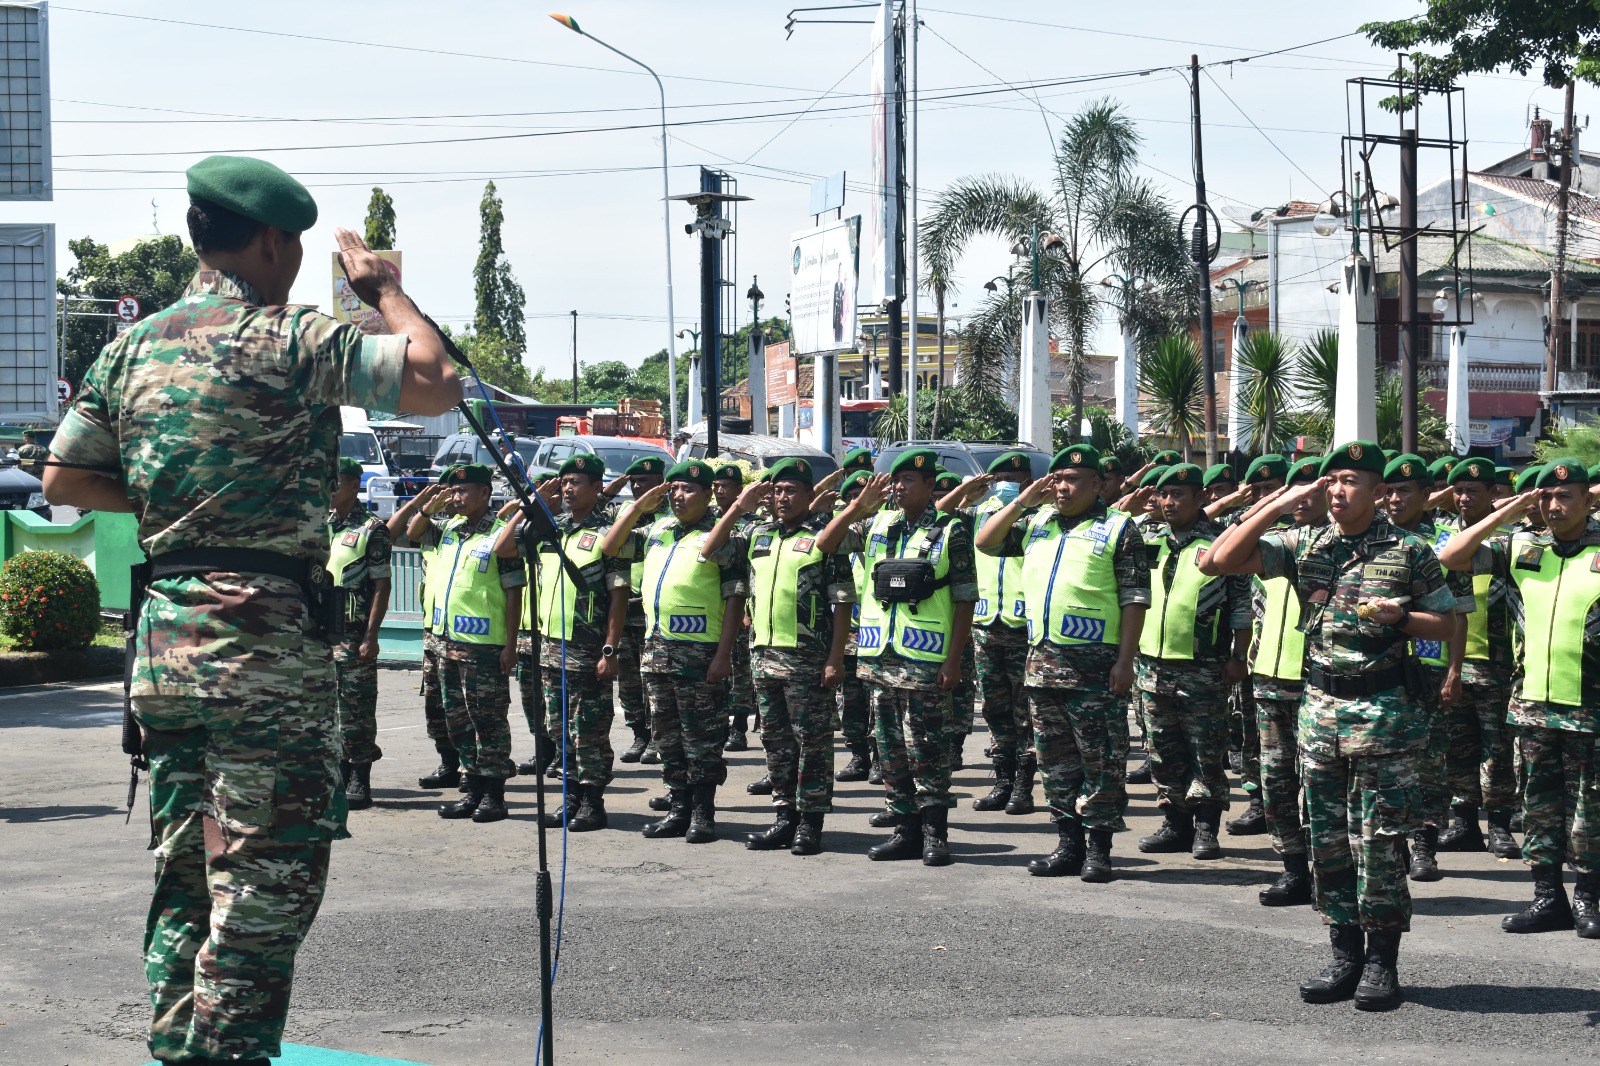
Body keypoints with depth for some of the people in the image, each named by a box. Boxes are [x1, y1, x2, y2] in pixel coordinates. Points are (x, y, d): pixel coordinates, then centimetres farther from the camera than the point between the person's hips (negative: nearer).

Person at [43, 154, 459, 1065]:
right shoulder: (291, 341, -9)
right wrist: (383, 289, 0)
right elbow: (437, 384, -15)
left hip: (163, 641, 8)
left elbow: (65, 479, 16)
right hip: (266, 639, -7)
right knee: (266, 883, -3)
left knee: (185, 875, 16)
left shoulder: (132, 348, 12)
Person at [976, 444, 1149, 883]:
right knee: (1055, 758, 10)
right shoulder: (1036, 524, 15)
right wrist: (1025, 500, 3)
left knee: (1101, 759, -3)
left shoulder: (1118, 528, -2)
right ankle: (1069, 845, 18)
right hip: (1043, 660, 6)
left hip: (1096, 665, -6)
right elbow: (986, 542, 12)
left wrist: (1125, 660, -13)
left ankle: (1099, 849, 3)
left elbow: (1134, 600, -6)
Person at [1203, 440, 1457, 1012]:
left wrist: (1400, 617, -15)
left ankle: (1382, 962, 7)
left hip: (1385, 712, -4)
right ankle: (1345, 957, 17)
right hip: (1320, 708, 4)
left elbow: (1446, 623, 5)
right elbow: (1217, 561, -4)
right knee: (1327, 840, 7)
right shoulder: (1304, 544, 5)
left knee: (1380, 842, -2)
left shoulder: (1409, 552, -2)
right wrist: (1278, 505, -10)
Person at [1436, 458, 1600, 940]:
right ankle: (1547, 897, 16)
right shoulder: (1521, 547, 7)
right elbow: (1450, 557, 1)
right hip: (1533, 701, 3)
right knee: (1539, 805, 9)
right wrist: (1506, 513, -3)